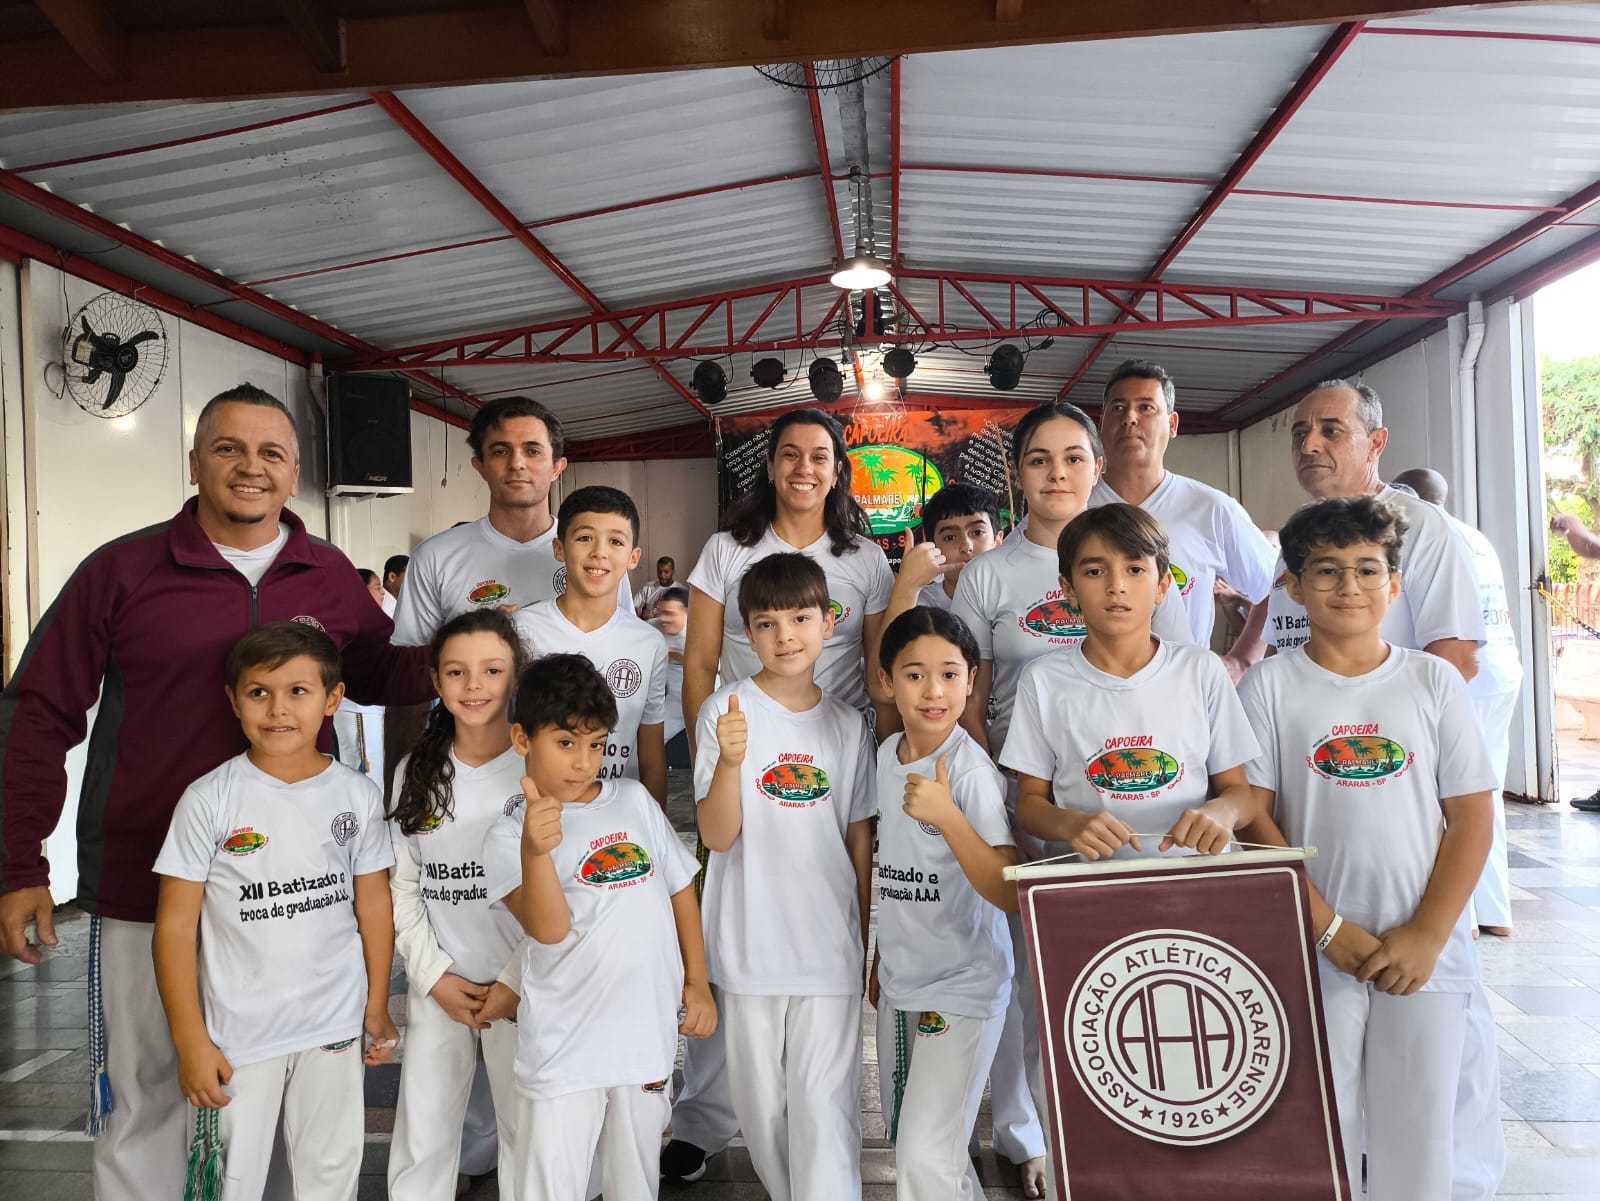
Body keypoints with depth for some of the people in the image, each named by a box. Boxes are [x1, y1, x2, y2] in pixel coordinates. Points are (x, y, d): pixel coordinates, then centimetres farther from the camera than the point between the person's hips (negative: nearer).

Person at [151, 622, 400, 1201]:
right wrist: (190, 1041, -9)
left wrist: (377, 1007, 8)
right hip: (237, 1030, -2)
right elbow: (176, 924, -8)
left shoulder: (358, 795, -3)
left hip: (334, 1023, 2)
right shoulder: (209, 800, -11)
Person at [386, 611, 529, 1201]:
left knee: (526, 1131, 7)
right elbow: (401, 886, 5)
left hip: (524, 989, -3)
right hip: (437, 987, 3)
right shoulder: (417, 771, 3)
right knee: (421, 1138, 12)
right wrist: (436, 976, -4)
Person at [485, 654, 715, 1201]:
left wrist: (697, 983, 8)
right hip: (564, 1047, -3)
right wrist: (535, 850, -39)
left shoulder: (634, 800, 4)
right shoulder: (510, 833, -8)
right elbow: (548, 928, -22)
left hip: (649, 1033, 4)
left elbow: (680, 888, 12)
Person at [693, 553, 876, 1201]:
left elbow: (859, 838, 10)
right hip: (751, 946, -1)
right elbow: (717, 836, -13)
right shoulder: (726, 711, -6)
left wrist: (869, 941, 11)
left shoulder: (847, 723, 3)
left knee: (825, 1109, -1)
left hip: (830, 948, 1)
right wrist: (730, 759, -31)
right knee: (762, 1105, 15)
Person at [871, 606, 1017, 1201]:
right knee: (905, 1144, 19)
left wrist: (947, 817, -35)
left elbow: (1010, 894, -25)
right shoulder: (888, 754, 1)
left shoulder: (971, 770, -20)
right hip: (900, 981, 7)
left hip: (962, 987, -7)